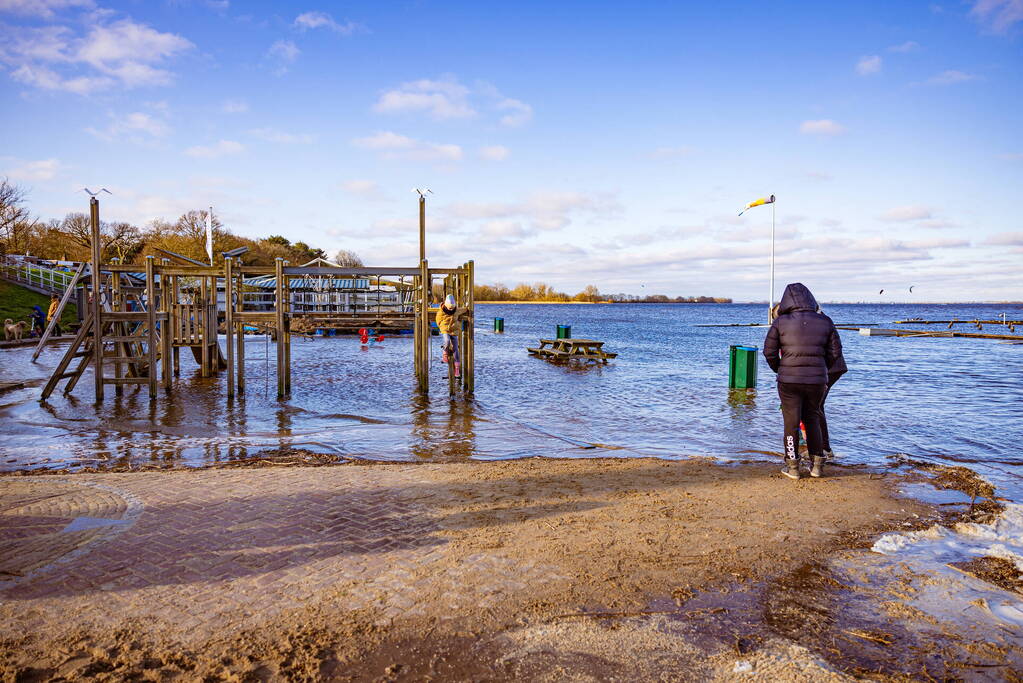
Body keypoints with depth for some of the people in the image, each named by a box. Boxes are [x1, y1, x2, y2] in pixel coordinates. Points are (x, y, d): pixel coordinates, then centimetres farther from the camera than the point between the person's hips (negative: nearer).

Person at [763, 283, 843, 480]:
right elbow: (835, 351, 5)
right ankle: (817, 464, 21)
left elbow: (769, 352, -5)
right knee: (812, 419, 19)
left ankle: (792, 466, 15)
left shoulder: (780, 322, -7)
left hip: (789, 381, -2)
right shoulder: (825, 322, 1)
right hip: (817, 381, 3)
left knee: (791, 422, 8)